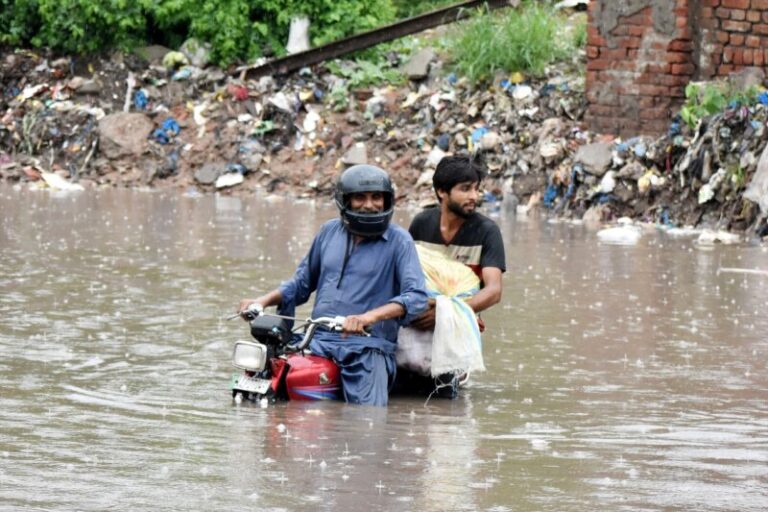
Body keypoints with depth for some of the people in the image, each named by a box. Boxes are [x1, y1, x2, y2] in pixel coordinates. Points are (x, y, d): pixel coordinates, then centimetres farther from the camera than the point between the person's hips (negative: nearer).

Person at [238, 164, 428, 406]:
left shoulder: (398, 241, 1)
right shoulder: (330, 231, 16)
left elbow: (416, 296, -13)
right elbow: (303, 282, 29)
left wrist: (370, 316, -29)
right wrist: (263, 301, 12)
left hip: (368, 346, -4)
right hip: (318, 342, 4)